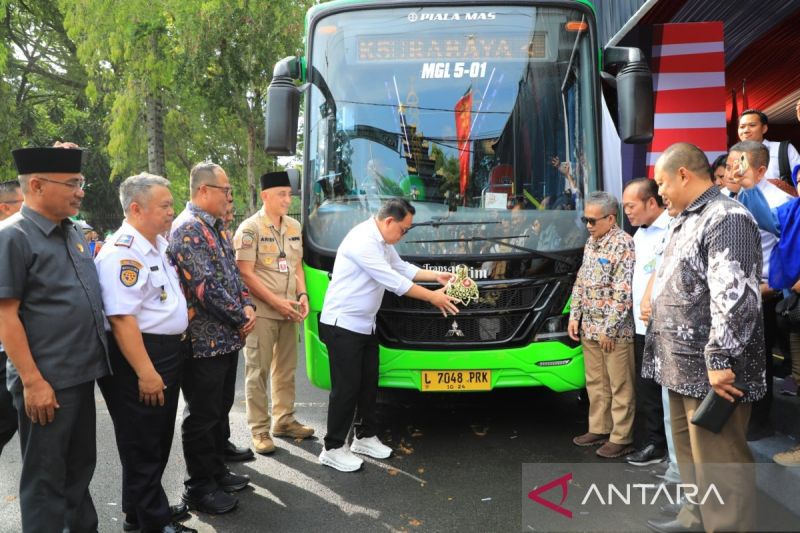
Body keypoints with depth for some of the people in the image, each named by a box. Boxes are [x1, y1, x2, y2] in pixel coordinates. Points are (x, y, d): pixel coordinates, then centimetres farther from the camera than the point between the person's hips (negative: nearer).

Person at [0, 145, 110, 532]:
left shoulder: (72, 232, 9)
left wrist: (94, 359, 17)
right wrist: (32, 381, -20)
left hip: (82, 373, 8)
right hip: (47, 383, -8)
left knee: (79, 467, 21)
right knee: (45, 478, 7)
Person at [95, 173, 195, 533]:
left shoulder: (159, 244, 10)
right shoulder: (121, 253, -21)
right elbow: (122, 319, -26)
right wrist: (146, 373, -26)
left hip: (168, 352, 10)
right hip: (137, 357, -10)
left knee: (159, 438, 21)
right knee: (142, 443, 5)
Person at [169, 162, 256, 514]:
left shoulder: (216, 227, 13)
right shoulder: (188, 229, -17)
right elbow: (206, 286, -23)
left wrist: (247, 306, 0)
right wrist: (241, 319, -13)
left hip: (227, 337, 9)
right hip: (205, 340, -9)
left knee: (221, 410, 19)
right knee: (203, 416, 3)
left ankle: (217, 471, 33)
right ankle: (199, 488, 16)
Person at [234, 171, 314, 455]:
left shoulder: (294, 226, 10)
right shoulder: (250, 228, -10)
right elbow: (245, 274, -14)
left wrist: (302, 296, 0)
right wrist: (276, 302, -16)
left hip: (288, 312, 7)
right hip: (261, 312, -6)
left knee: (286, 368, 14)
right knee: (258, 371, 1)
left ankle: (284, 420, 27)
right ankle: (259, 430, 9)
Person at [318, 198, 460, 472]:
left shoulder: (383, 241, 8)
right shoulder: (363, 241, -24)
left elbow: (401, 268, 21)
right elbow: (393, 281, -24)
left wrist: (436, 275, 10)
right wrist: (433, 297, -16)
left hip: (365, 325, 10)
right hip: (343, 325, -10)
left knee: (369, 383, 14)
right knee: (347, 387, -4)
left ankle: (365, 437, 28)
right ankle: (332, 449, 8)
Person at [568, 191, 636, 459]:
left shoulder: (623, 244, -14)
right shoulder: (591, 242, 12)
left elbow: (623, 292, -19)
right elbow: (580, 281, 17)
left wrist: (609, 328, -18)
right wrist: (574, 316, 10)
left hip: (615, 331, -8)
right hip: (589, 328, 8)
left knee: (620, 386, 3)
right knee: (595, 383, 16)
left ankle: (621, 438, 12)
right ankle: (599, 429, 28)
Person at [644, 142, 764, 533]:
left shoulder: (726, 219, -15)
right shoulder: (684, 221, 17)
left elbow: (734, 296, -25)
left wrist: (719, 361, -26)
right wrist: (662, 340, 22)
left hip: (710, 372, -10)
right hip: (684, 367, 10)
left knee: (717, 463, -1)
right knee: (689, 452, 22)